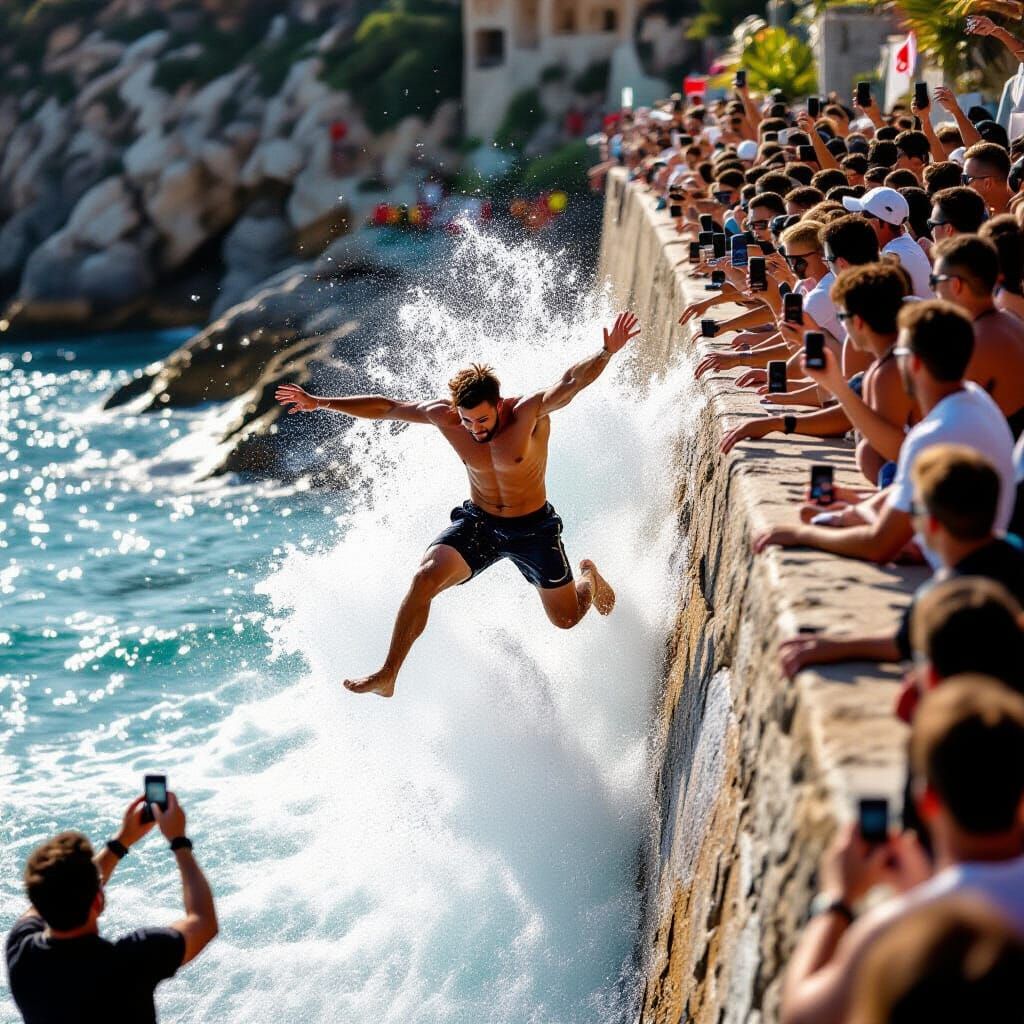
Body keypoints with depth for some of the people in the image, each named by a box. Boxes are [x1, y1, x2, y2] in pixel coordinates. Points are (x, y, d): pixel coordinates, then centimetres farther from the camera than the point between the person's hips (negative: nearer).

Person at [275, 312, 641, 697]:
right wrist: (321, 403, -2)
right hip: (477, 521, 2)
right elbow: (386, 407, -4)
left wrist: (607, 352, -60)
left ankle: (589, 576, 46)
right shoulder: (445, 416, -14)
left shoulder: (529, 412, -25)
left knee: (566, 619, 9)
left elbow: (570, 382, -42)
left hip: (532, 529, -2)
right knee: (425, 578, -23)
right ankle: (387, 676, -15)